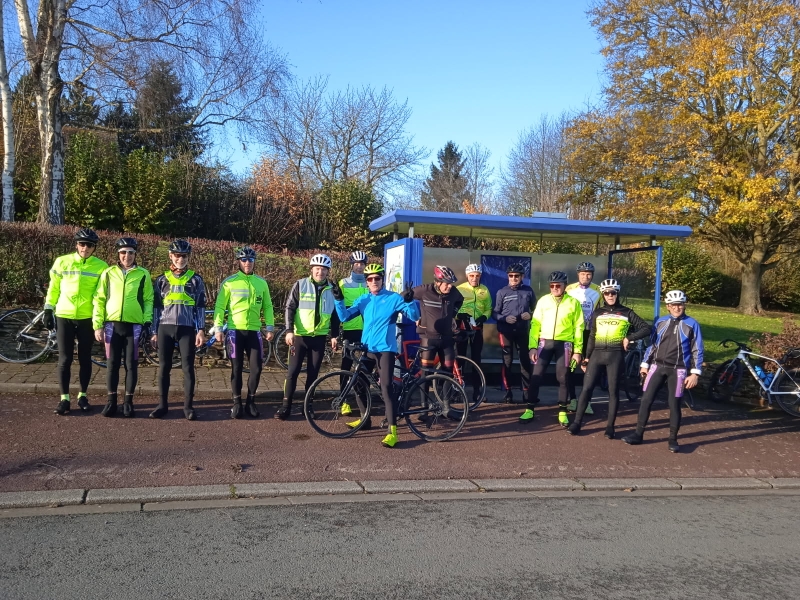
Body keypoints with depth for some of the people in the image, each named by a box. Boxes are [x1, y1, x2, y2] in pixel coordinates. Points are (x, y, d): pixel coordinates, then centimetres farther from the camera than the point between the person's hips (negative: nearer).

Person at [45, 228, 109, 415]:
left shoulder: (101, 266, -1)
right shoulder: (62, 262, 0)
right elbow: (53, 288, 7)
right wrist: (48, 310, 5)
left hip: (87, 319, 0)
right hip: (64, 317, 0)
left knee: (85, 359, 9)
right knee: (64, 359, 2)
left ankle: (82, 396, 20)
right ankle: (64, 398, 10)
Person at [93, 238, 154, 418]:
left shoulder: (143, 274, 5)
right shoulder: (108, 273, 6)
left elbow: (148, 300, 7)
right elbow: (99, 299, 6)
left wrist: (147, 321, -3)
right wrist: (97, 325, 1)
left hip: (134, 326, -1)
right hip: (112, 325, 1)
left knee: (131, 365, 3)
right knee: (112, 364, 5)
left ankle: (128, 402, 13)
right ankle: (111, 401, 15)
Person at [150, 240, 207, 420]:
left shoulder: (195, 279, 6)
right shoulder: (162, 279, 10)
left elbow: (200, 307, 4)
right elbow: (156, 307, 10)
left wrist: (201, 330, -4)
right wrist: (154, 332, 6)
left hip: (187, 329, -2)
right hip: (165, 328, 2)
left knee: (188, 368, -1)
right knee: (164, 368, 5)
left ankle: (188, 406, 5)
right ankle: (162, 404, 13)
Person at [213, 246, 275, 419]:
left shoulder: (261, 283, 7)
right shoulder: (229, 282, -1)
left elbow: (267, 306, 12)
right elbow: (220, 306, -1)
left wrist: (270, 327, 4)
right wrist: (218, 328, -7)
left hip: (254, 331, 2)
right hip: (235, 330, -2)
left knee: (256, 367, 1)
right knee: (237, 368, 4)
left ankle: (251, 402, 16)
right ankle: (237, 403, 15)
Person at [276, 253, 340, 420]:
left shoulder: (332, 290, 6)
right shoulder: (300, 285, -2)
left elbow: (335, 314, 12)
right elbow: (290, 308, -3)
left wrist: (334, 335, 6)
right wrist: (289, 330, -12)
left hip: (319, 337, 2)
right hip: (300, 336, -2)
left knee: (313, 373, 6)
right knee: (292, 372, -2)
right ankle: (286, 406, 5)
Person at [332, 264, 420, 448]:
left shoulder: (394, 298, -4)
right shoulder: (363, 300, 8)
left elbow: (414, 316, -10)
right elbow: (345, 317, 1)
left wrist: (409, 301, -28)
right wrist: (339, 300, -14)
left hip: (385, 349, -5)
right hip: (366, 348, 6)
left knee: (386, 387, -15)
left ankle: (393, 431, -15)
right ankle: (365, 419, 35)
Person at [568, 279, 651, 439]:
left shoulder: (627, 313, 5)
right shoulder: (598, 313, 12)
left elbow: (646, 328, 3)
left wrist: (629, 338, -8)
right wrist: (586, 357, 10)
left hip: (615, 355, -2)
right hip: (597, 354, 2)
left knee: (613, 391, 4)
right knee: (586, 388, -2)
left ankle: (610, 426, 12)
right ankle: (577, 422, 3)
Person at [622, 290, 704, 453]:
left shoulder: (692, 324, -2)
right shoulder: (660, 322, 6)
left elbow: (697, 350, -2)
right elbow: (652, 343, 13)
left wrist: (695, 373, -7)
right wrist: (645, 364, 11)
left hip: (677, 370, -2)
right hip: (657, 366, 3)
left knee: (674, 404, 2)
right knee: (646, 399, -2)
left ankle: (673, 439, 15)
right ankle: (638, 434, 6)